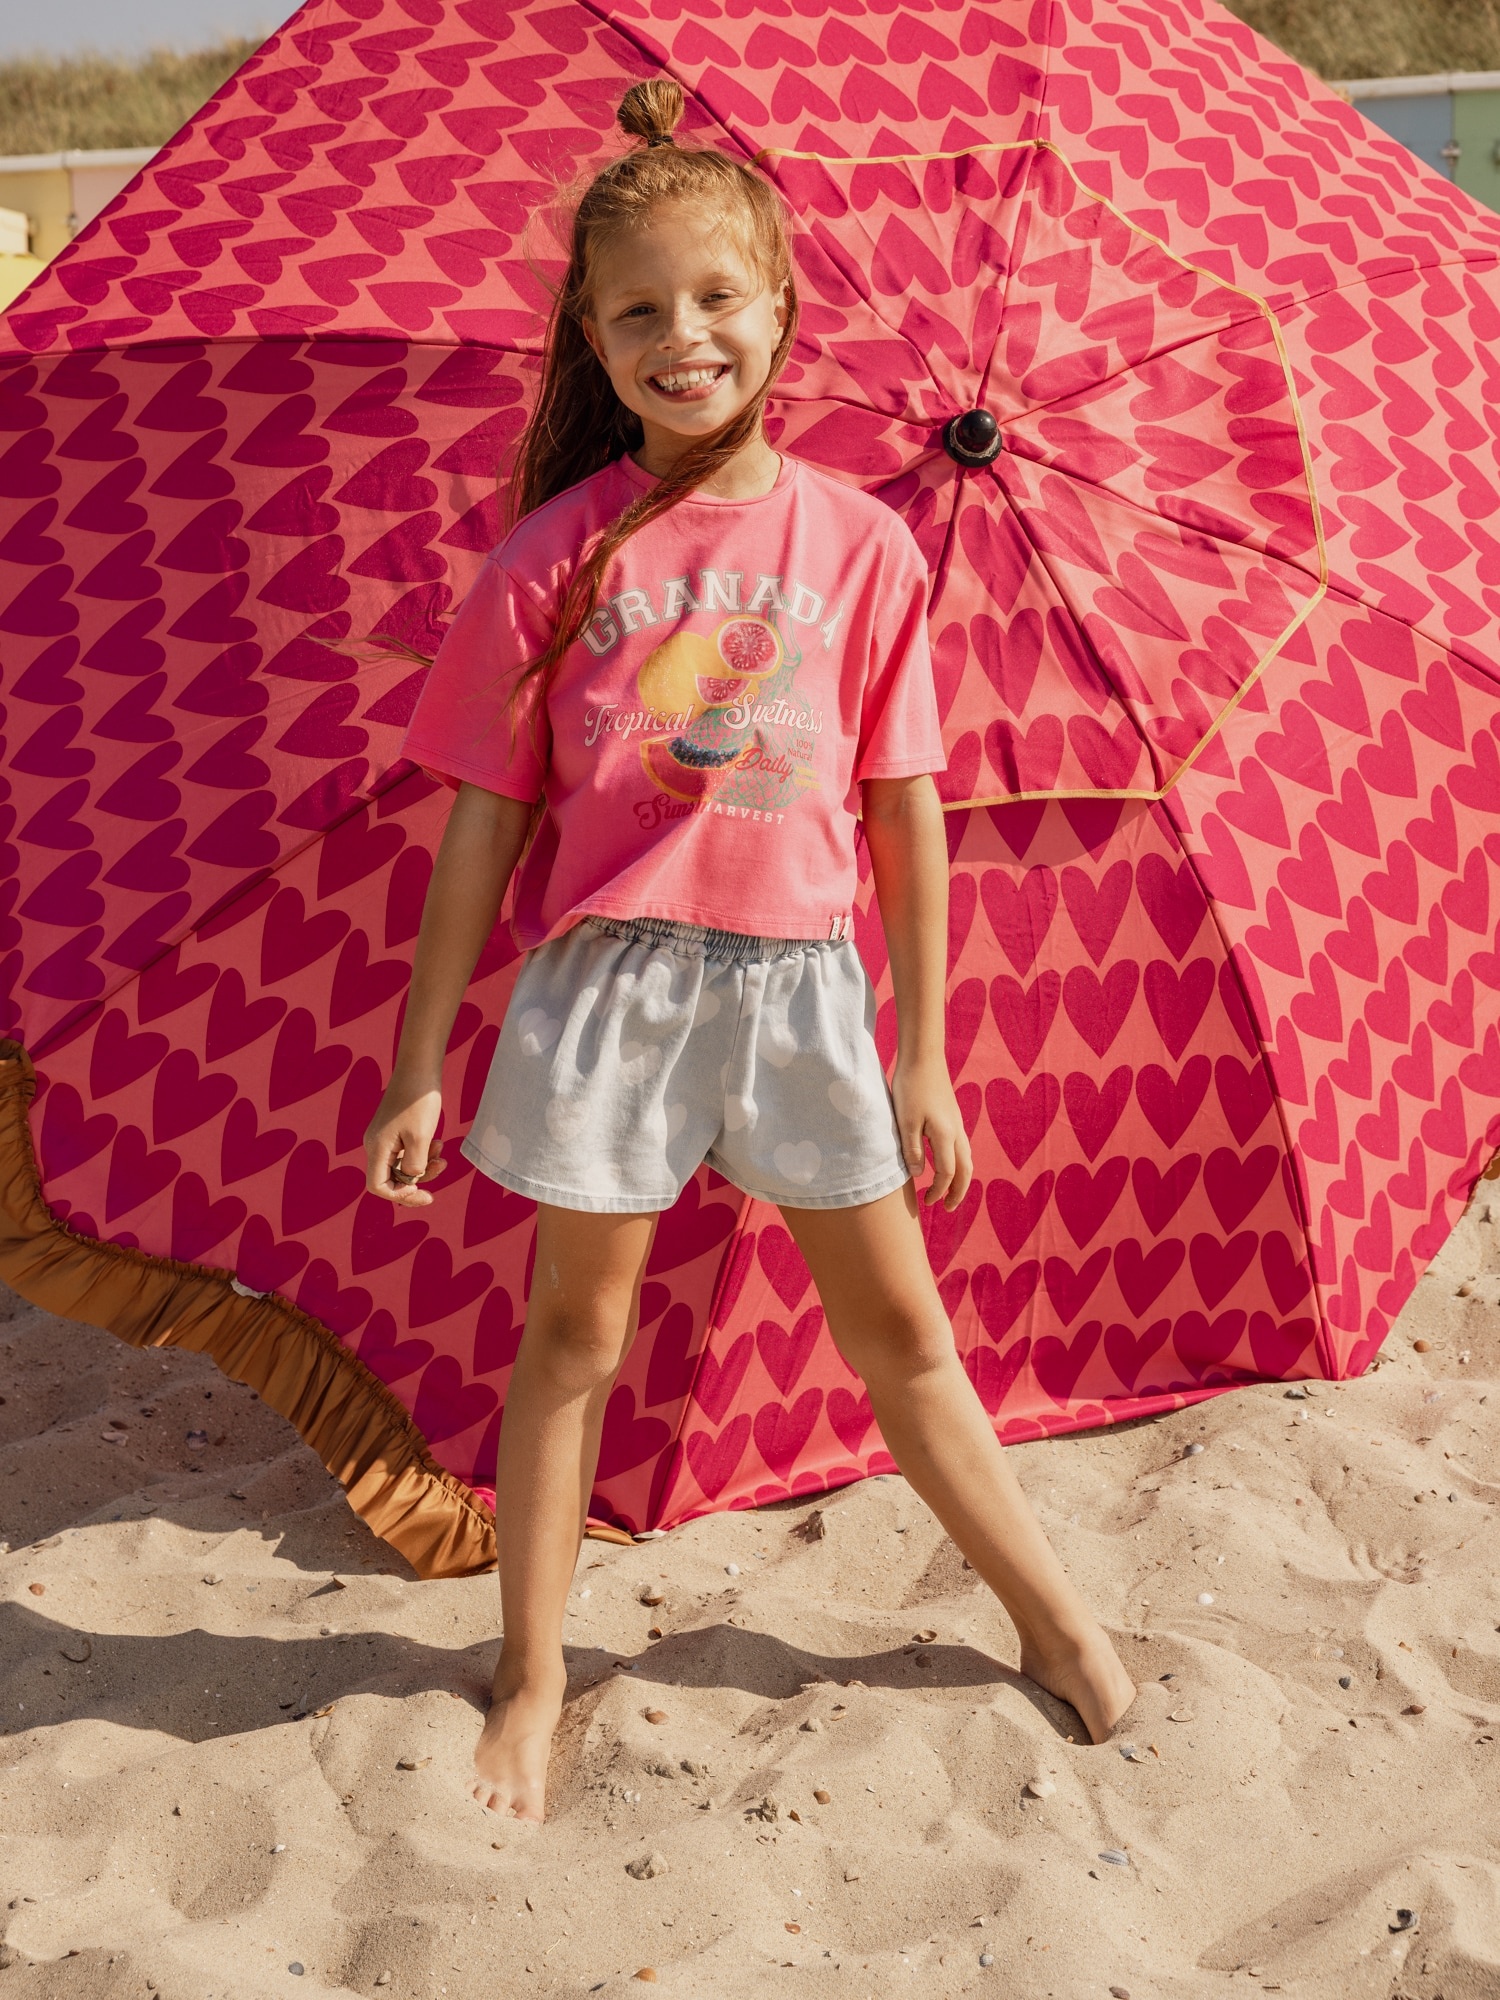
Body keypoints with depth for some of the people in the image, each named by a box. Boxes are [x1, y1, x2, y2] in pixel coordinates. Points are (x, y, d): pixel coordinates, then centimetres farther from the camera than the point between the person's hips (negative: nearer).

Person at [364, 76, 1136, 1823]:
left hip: (800, 978, 1)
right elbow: (482, 825, -1)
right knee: (575, 1329, 11)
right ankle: (533, 1680, 28)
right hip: (607, 977, -1)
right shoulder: (556, 552, -4)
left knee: (896, 1324, 13)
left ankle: (1053, 1618, 32)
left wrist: (921, 1057, 4)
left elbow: (907, 819, 2)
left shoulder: (858, 544, -2)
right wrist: (420, 1066, -1)